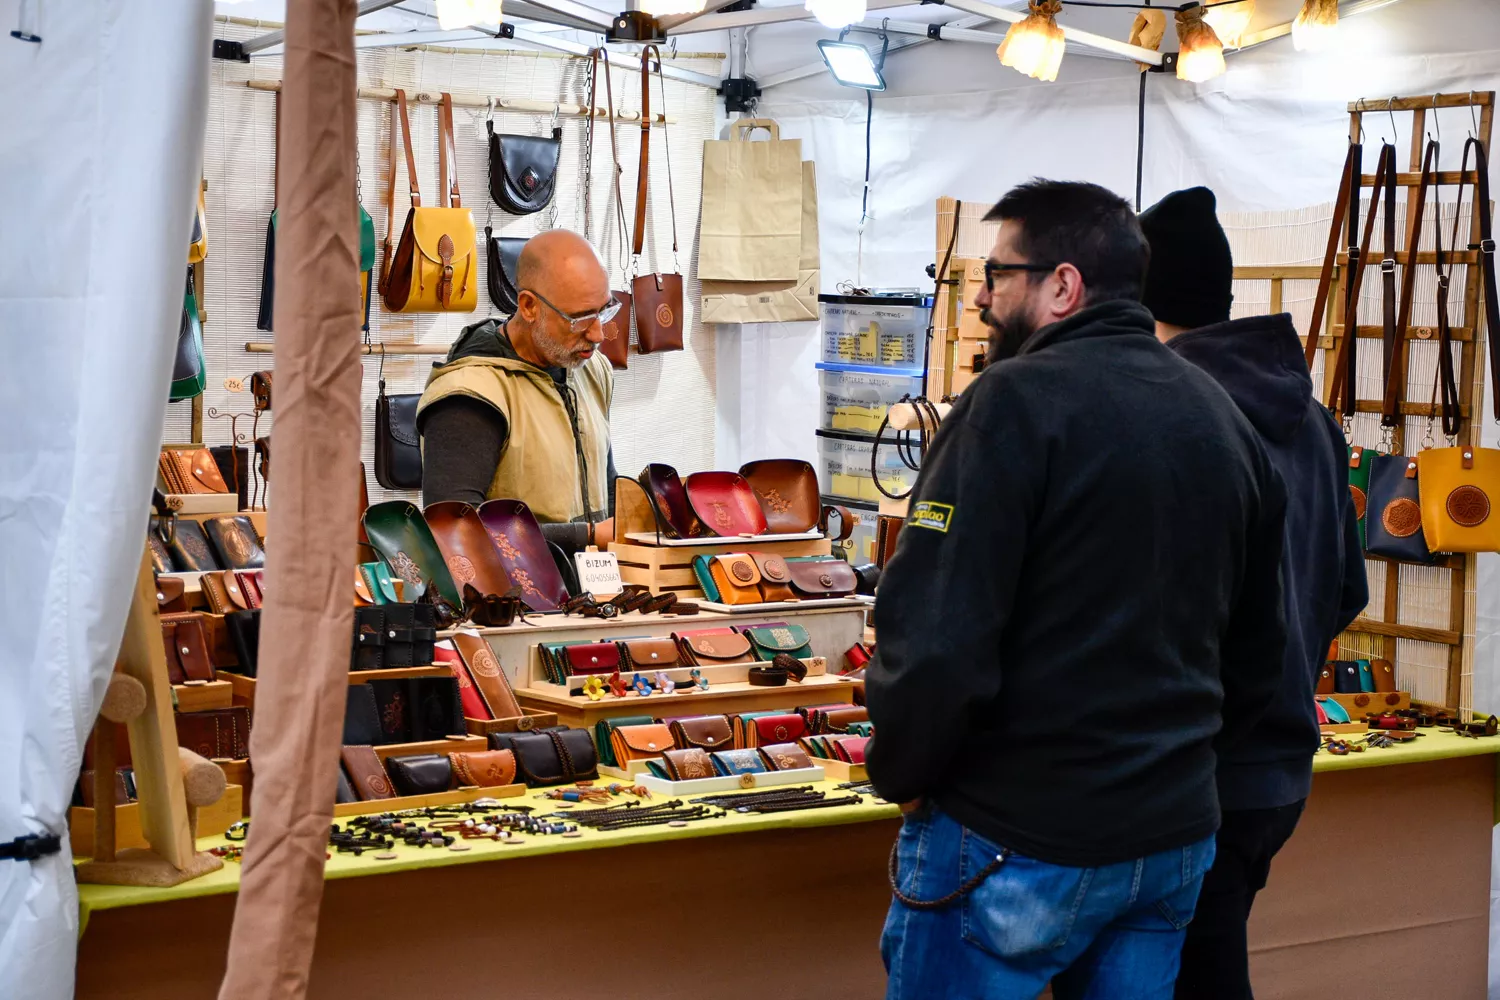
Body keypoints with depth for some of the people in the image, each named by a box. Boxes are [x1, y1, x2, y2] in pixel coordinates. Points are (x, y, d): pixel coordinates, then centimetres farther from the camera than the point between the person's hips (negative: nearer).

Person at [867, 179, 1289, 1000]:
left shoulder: (1016, 402, -16)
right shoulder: (1222, 417, 8)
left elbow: (934, 639, -22)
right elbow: (1257, 652, 14)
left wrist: (899, 772, -7)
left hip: (1015, 841, -7)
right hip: (1177, 836, 7)